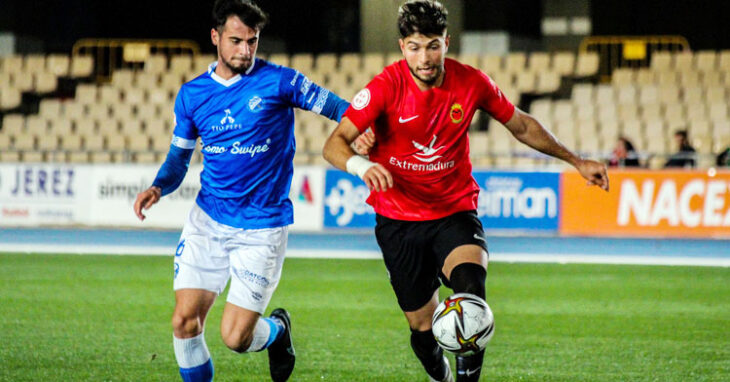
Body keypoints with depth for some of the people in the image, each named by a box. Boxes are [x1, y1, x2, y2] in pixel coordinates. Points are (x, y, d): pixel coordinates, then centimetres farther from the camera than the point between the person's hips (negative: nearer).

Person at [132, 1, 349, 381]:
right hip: (207, 221, 4)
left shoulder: (278, 81, -8)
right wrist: (158, 187, -5)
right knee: (185, 322, -7)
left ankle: (277, 329, 28)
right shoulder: (192, 94, 4)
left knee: (235, 337, -7)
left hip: (261, 229, -4)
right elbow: (179, 154, 15)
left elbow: (340, 109, -3)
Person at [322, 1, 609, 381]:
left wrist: (576, 160, 13)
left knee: (470, 285, -31)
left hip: (455, 211, 0)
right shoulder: (386, 86, -15)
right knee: (422, 328, 6)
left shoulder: (471, 82, -7)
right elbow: (334, 144, -21)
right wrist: (361, 165, -43)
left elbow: (520, 125, 11)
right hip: (399, 218, 0)